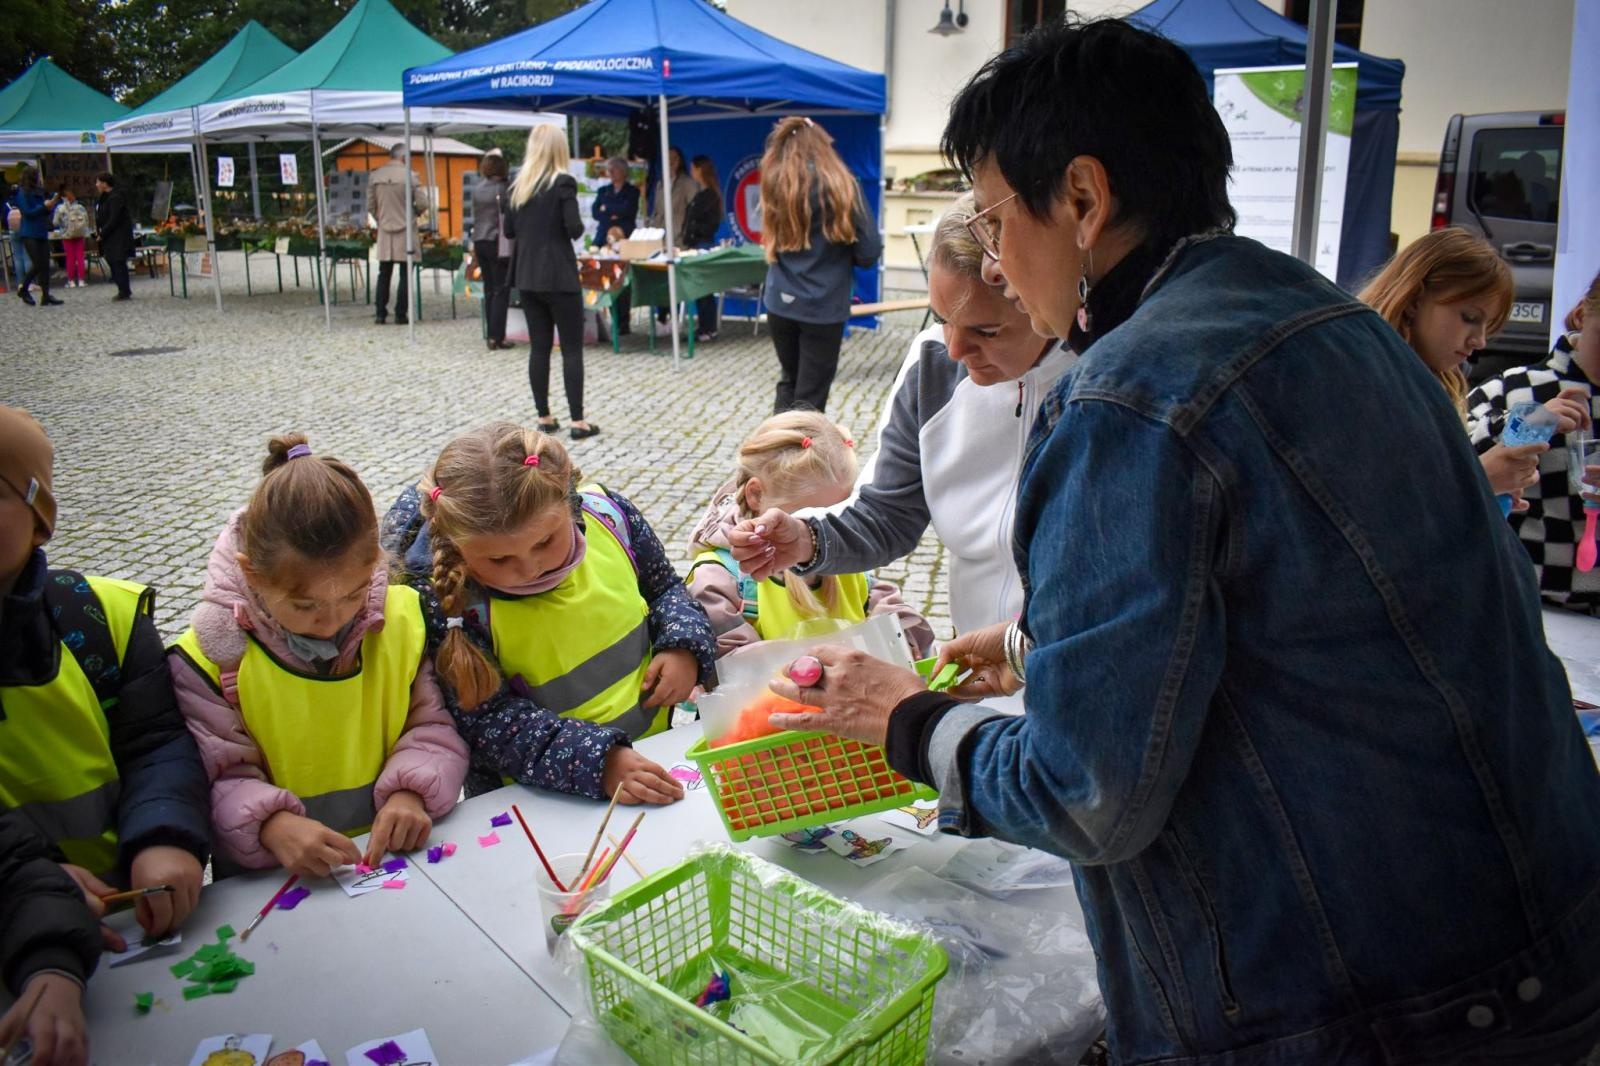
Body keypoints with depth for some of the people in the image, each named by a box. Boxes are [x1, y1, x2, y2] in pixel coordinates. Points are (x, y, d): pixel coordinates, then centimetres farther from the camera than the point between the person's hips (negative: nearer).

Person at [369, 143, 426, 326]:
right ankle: (401, 314, 2)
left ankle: (380, 314, 11)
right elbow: (422, 203, -10)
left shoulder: (375, 176, 1)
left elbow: (370, 205, 5)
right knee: (405, 275, 3)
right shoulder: (408, 175, -10)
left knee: (384, 274, 10)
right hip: (405, 230, -3)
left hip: (384, 231, 4)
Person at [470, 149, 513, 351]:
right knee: (501, 291, -3)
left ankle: (492, 335, 13)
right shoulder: (502, 188, -11)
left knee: (489, 290, 11)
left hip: (479, 242, 6)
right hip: (497, 242, -6)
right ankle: (496, 338, -7)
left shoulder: (477, 188, 7)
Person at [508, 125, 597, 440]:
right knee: (572, 349, -1)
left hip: (527, 276, 6)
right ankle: (578, 421, -3)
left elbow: (509, 230, 12)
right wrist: (580, 226, 5)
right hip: (559, 276, -6)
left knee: (539, 347, 10)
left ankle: (544, 417, 12)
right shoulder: (563, 182, -10)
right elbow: (574, 229, -16)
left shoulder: (518, 184, 8)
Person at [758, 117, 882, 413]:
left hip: (780, 302, 4)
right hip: (823, 307, -4)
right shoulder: (840, 185, -8)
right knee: (810, 396, 4)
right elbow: (869, 252, -7)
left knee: (789, 379, 23)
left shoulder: (775, 183, 3)